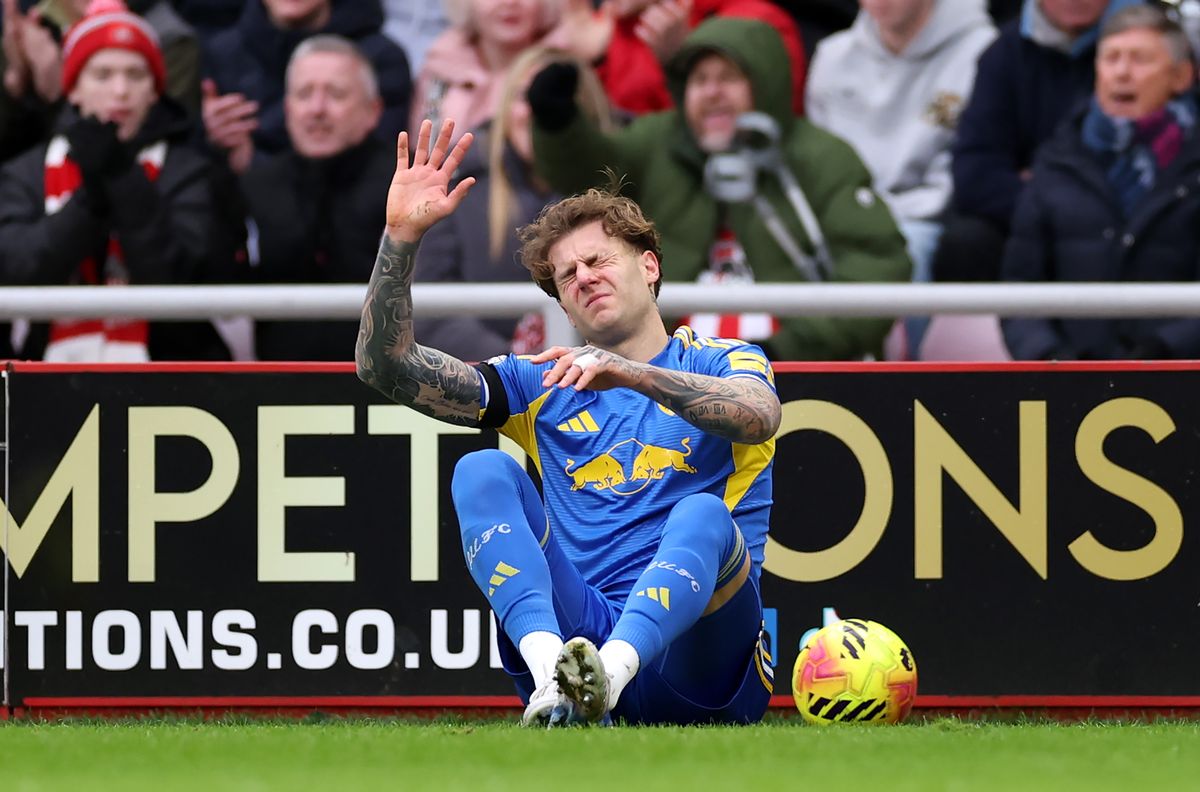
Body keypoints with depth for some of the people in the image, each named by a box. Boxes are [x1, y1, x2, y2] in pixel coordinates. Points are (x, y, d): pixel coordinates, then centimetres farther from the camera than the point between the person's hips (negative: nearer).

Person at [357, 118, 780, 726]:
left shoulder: (719, 363, 16)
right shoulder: (543, 386, 24)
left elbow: (759, 417, -11)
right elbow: (384, 365, 13)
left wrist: (631, 373, -25)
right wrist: (401, 237, -1)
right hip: (581, 625, 3)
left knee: (704, 515, -31)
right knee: (482, 472, -15)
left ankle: (608, 673, -59)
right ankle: (555, 672, -40)